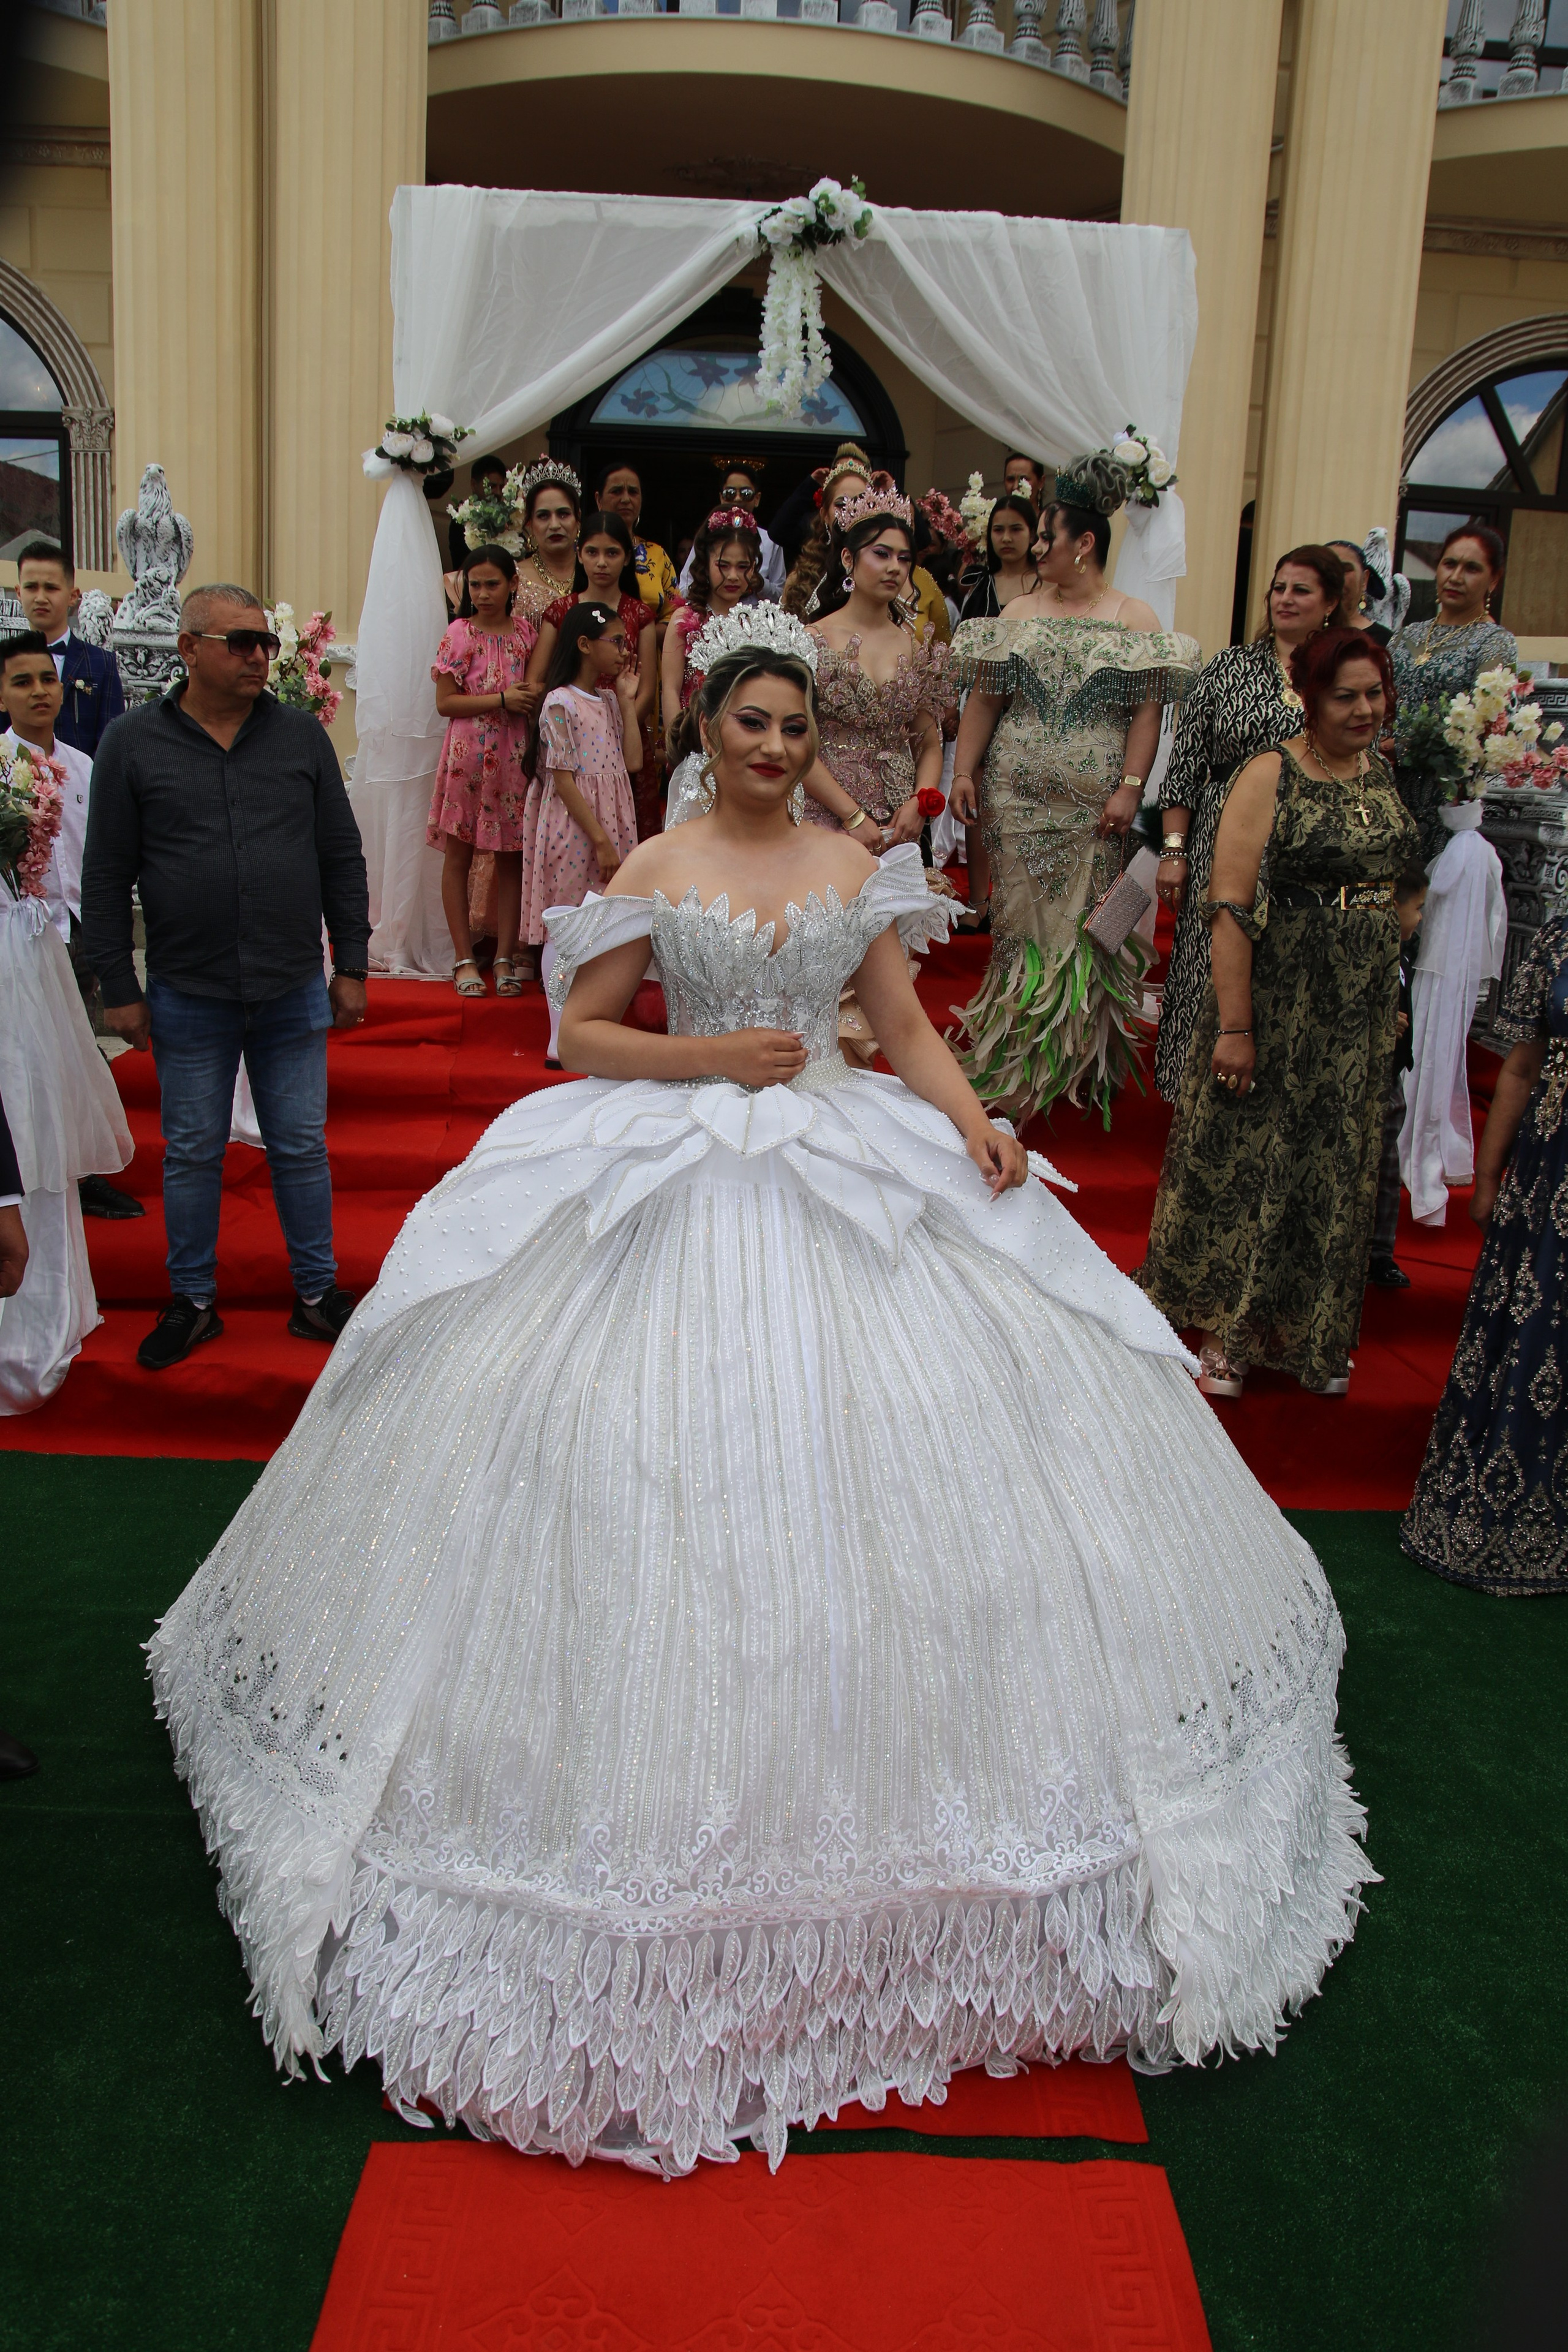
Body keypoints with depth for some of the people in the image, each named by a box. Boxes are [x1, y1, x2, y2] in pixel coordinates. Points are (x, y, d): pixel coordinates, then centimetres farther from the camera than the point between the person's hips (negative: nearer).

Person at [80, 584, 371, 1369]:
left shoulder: (301, 735, 4)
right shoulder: (133, 743, -1)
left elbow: (343, 858, 8)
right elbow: (105, 878, 1)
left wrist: (351, 965, 4)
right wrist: (119, 989, -2)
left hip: (294, 992, 1)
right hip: (188, 996, -1)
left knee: (301, 1148, 9)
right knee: (191, 1153, 10)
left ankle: (316, 1291, 23)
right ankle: (192, 1300, 24)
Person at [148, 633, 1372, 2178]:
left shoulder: (857, 869, 9)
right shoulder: (655, 870, 2)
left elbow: (908, 1028, 7)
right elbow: (582, 1030, 0)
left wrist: (977, 1124, -10)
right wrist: (713, 1056, -13)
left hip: (853, 1170, 3)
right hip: (674, 1177, -2)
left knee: (878, 1421, 1)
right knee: (654, 1469, -4)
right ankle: (667, 1770, 12)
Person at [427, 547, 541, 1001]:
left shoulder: (525, 633, 8)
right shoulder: (460, 634, -2)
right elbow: (445, 702, -7)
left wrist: (536, 695, -4)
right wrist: (503, 699, -13)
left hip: (513, 756, 3)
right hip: (467, 754, -3)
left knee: (511, 856, 4)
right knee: (458, 854, 0)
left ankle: (505, 958, 11)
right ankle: (464, 958, 8)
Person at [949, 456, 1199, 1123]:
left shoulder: (1134, 620, 2)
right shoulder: (1019, 613, 10)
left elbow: (1148, 711, -3)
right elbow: (983, 699, 8)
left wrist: (1130, 788, -13)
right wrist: (964, 772, -1)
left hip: (1092, 809, -2)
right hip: (1016, 799, 2)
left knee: (1085, 924, 2)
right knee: (1023, 919, 4)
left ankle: (1080, 1065, 15)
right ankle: (1018, 1065, 14)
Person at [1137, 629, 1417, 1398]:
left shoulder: (1381, 774, 8)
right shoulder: (1270, 777, -13)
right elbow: (1231, 908, -17)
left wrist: (1391, 1000, 14)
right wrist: (1233, 1025, -21)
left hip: (1362, 1009, 6)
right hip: (1277, 998, -6)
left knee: (1338, 1165, 14)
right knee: (1246, 1157, 4)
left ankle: (1309, 1333, 30)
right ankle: (1222, 1329, 20)